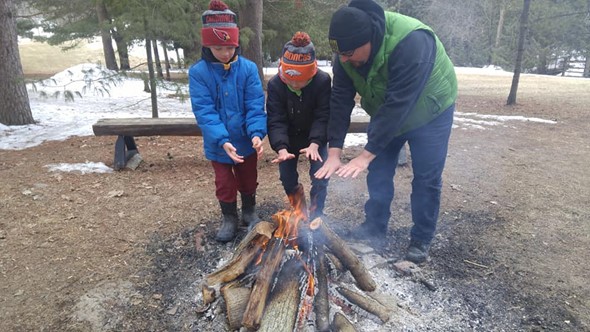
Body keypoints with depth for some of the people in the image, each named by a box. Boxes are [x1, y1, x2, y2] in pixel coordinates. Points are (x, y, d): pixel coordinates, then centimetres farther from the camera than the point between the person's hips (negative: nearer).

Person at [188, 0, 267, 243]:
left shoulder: (248, 68, -10)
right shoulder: (198, 73, -12)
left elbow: (255, 106, -13)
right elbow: (204, 112, -19)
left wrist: (257, 134, -29)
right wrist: (223, 141, -31)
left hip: (246, 142, 1)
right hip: (218, 145, -1)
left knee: (248, 180, 19)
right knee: (225, 184, 14)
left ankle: (249, 213, 42)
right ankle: (229, 219, 36)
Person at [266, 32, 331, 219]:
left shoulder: (323, 80, -25)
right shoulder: (275, 84, -23)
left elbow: (323, 116, -25)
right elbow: (276, 120, -25)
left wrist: (315, 144, -39)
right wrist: (281, 148, -40)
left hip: (315, 137, -1)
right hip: (289, 137, 1)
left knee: (320, 175, -10)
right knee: (287, 176, 4)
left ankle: (315, 215, 11)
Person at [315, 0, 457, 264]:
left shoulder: (411, 42, -39)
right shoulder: (347, 50, -19)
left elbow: (398, 104, -40)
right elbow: (340, 100, -19)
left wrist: (366, 155, -40)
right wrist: (334, 152, -26)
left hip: (429, 111, -5)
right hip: (386, 113, 5)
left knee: (426, 178, -1)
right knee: (378, 171, 6)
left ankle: (421, 240, 15)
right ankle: (375, 226, 23)